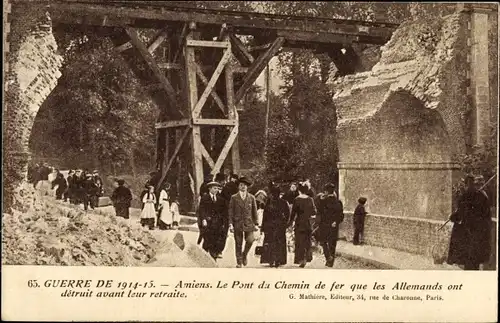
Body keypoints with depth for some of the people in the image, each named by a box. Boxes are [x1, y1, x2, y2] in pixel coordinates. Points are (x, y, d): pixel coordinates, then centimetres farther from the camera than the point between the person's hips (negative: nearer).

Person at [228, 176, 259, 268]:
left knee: (250, 240, -15)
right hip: (237, 223, -1)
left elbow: (254, 211, 11)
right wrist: (230, 224, -4)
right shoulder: (234, 198, 5)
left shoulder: (251, 197, 9)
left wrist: (256, 224, 5)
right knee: (238, 244, -1)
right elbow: (230, 211, 4)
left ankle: (244, 254, 11)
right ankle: (239, 262, 10)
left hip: (248, 223, 1)